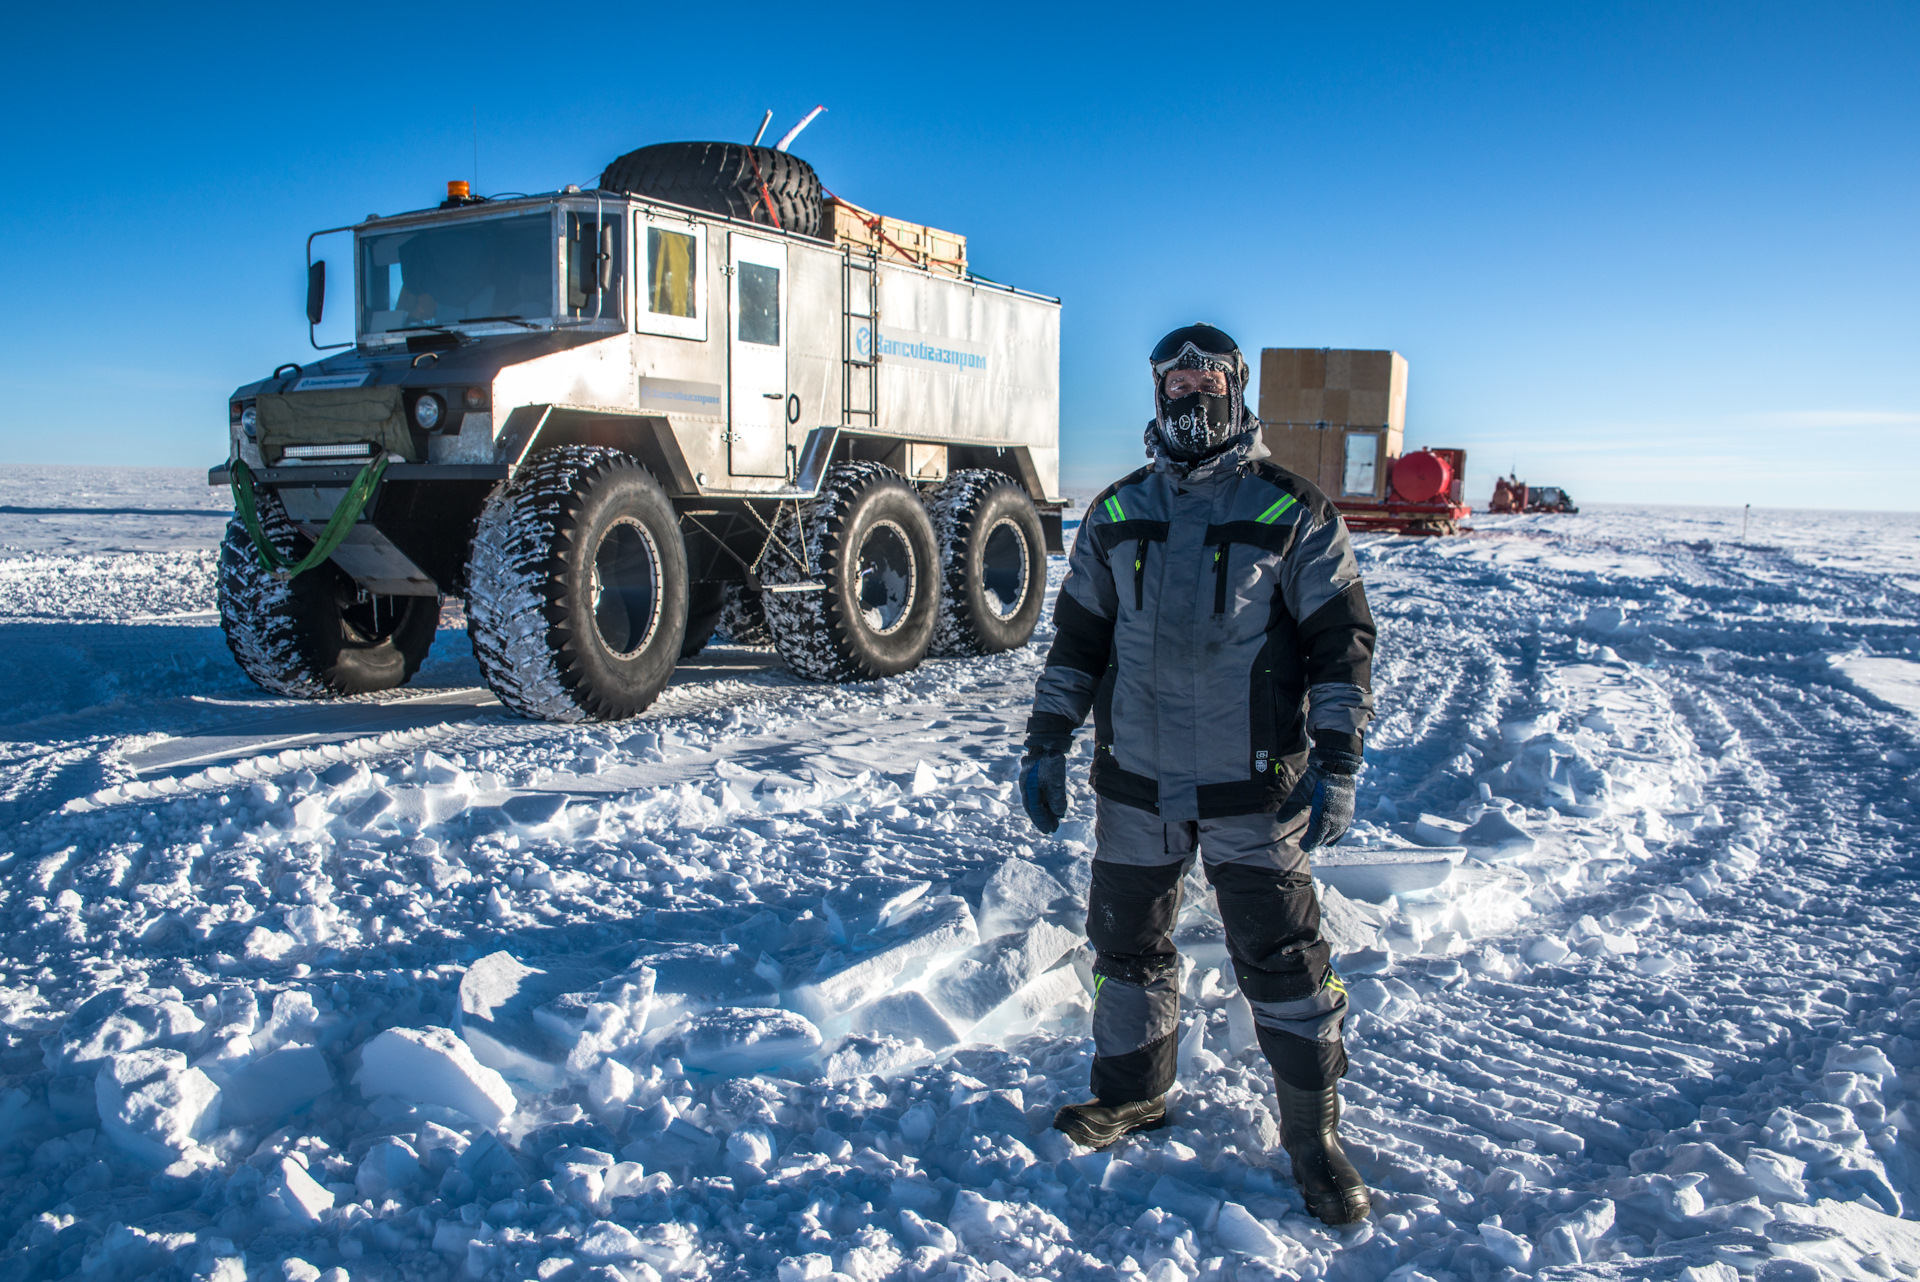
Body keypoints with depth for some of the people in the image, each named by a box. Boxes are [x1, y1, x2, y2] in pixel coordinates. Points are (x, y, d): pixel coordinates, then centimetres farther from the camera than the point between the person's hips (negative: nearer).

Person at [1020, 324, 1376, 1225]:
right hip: (1135, 785, 4)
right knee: (1126, 944, 13)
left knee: (1280, 958, 2)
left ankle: (1313, 1135, 17)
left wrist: (1337, 766, -10)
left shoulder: (1292, 514, -2)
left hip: (1252, 788, -3)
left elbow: (1340, 641, -2)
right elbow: (1076, 637, 13)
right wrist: (1045, 745, 7)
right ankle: (1132, 1092, 34)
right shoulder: (1116, 515, 8)